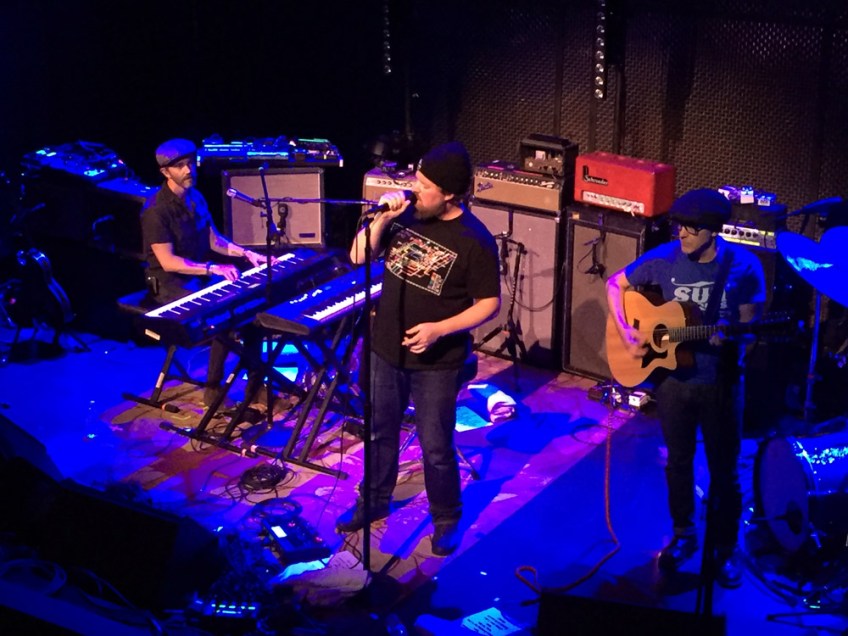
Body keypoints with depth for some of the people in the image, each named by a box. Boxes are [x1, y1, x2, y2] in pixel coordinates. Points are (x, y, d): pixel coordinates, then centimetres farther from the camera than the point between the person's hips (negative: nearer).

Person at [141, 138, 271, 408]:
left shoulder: (195, 198, 6)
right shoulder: (156, 211, -20)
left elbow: (213, 239, 14)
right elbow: (167, 261, -23)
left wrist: (246, 253, -1)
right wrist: (213, 268, -29)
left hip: (203, 276, 8)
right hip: (171, 285, -8)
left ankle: (255, 379, 1)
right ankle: (214, 388, -12)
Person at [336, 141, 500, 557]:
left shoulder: (475, 240, -19)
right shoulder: (406, 213, -4)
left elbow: (489, 303, -13)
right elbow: (358, 257, -1)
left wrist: (439, 330, -24)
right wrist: (382, 217, -17)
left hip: (436, 363, -5)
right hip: (384, 349, 5)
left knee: (436, 446, 7)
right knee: (379, 432, 21)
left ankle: (447, 518, 29)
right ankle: (373, 501, 42)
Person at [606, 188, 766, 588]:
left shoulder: (743, 266, -14)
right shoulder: (663, 259, -9)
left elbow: (750, 326, -7)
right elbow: (616, 285, 5)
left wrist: (732, 338, -30)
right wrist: (625, 332, -8)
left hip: (719, 383, -2)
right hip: (672, 378, 2)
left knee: (724, 469, 7)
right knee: (678, 461, 16)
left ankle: (725, 549, 24)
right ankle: (683, 537, 35)